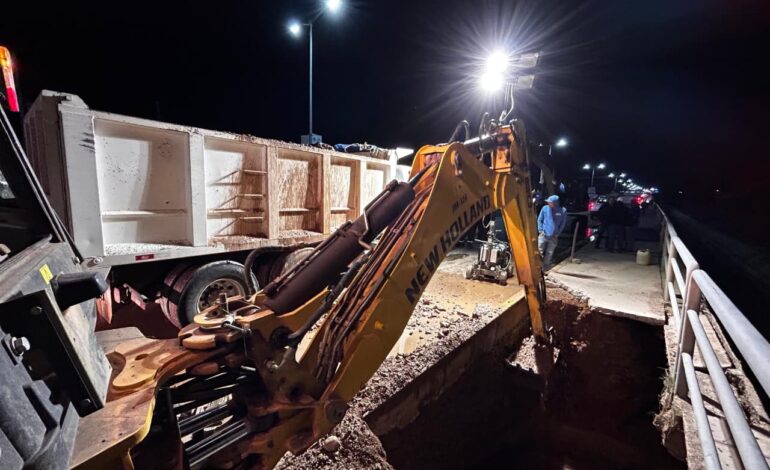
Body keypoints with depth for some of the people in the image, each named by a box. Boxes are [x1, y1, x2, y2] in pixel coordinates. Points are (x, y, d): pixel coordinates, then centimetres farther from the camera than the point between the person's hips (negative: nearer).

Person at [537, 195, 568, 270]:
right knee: (539, 252, 1)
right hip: (543, 235, 0)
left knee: (549, 254, 10)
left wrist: (557, 233, -1)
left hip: (553, 237, 0)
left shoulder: (563, 211, -8)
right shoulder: (545, 208, -7)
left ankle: (545, 268, 24)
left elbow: (563, 223, 4)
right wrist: (540, 230, -5)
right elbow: (539, 220, 3)